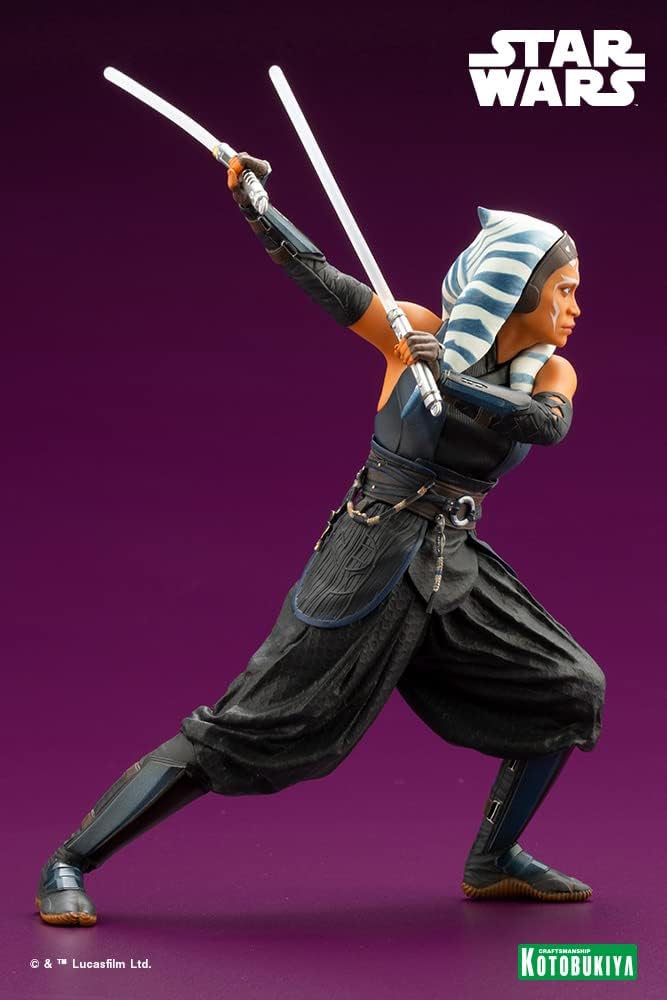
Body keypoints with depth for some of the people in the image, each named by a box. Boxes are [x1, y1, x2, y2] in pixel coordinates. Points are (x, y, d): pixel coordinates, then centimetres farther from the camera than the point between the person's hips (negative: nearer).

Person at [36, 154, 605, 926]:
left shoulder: (551, 373, 3)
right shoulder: (420, 333, -7)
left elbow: (548, 425, -18)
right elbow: (322, 279, -13)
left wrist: (453, 380, -28)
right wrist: (254, 203, -22)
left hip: (454, 567, 6)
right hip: (368, 560, -6)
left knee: (573, 691, 5)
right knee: (239, 731, -8)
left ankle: (492, 863, 21)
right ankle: (68, 866, -1)